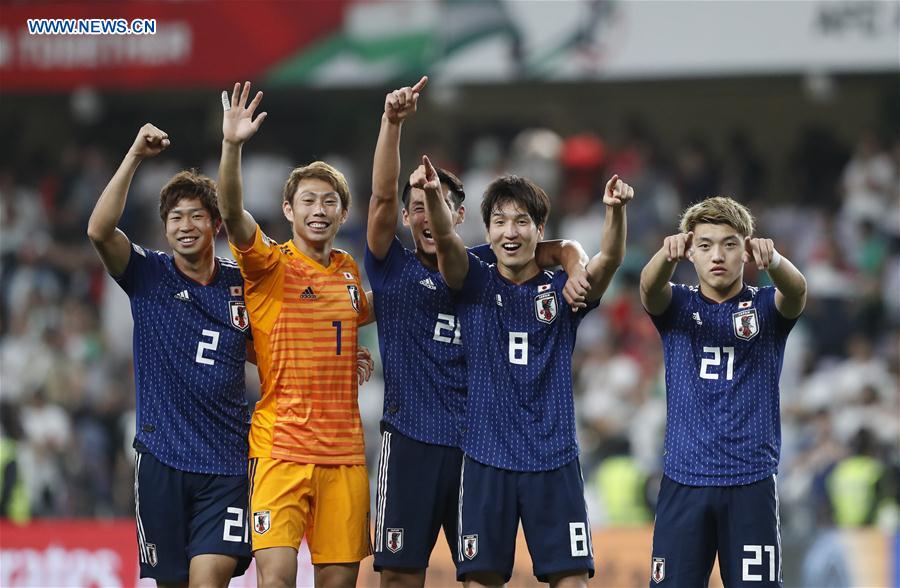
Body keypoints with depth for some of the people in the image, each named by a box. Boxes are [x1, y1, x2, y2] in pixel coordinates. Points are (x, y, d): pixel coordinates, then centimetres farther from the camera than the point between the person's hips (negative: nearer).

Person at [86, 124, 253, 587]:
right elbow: (99, 231, -18)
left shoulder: (241, 283, 7)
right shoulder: (149, 275, 1)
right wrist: (135, 156, -23)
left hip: (225, 461, 0)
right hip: (162, 457, 0)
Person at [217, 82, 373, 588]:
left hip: (345, 451, 5)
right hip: (279, 446, -5)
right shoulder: (271, 266, -2)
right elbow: (232, 213, -20)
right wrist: (232, 147, -33)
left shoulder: (350, 271, 13)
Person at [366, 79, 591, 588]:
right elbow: (383, 196, -9)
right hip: (411, 439, -2)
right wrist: (392, 123, -22)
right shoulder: (393, 269, 4)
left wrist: (576, 269, -11)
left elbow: (561, 249, 13)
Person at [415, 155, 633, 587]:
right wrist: (432, 193, -36)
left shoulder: (563, 291, 4)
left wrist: (616, 211, -35)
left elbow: (611, 257, -13)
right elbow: (445, 239, -14)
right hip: (487, 457, 0)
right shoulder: (474, 284, 4)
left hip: (554, 458, 0)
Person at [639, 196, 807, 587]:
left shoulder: (767, 308, 5)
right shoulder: (677, 306, 7)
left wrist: (772, 260, -43)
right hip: (684, 481, 1)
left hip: (752, 482, -1)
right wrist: (668, 254, -41)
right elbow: (649, 287, -16)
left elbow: (796, 290, -18)